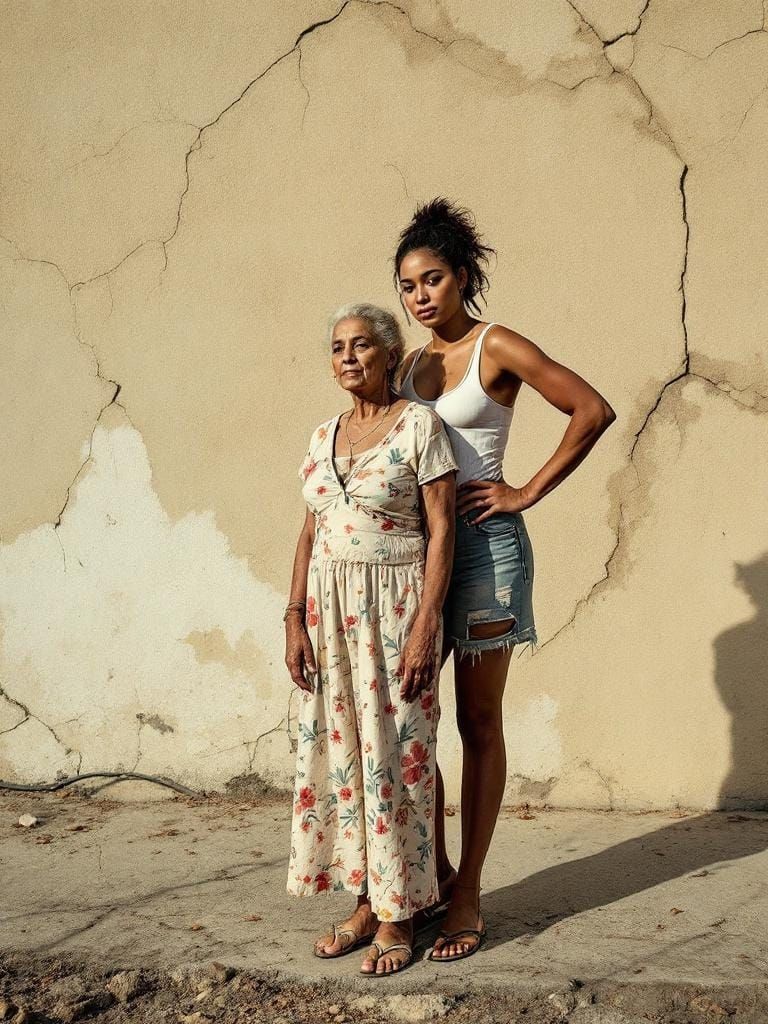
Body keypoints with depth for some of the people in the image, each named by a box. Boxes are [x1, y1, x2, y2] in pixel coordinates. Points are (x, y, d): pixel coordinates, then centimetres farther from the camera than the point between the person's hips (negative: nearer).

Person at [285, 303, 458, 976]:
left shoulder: (419, 425, -7)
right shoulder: (324, 435, 12)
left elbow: (441, 531, -11)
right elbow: (311, 532, 13)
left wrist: (425, 627, -17)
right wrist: (296, 619, 5)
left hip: (396, 607, -6)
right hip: (329, 609, 6)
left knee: (394, 754, -1)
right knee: (339, 751, 8)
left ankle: (399, 914, 11)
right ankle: (365, 901, 20)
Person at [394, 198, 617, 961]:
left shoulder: (496, 348, -6)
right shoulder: (411, 366, 13)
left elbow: (593, 411, -12)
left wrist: (527, 494, -12)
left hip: (482, 544, -6)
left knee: (478, 725, 1)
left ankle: (467, 897, 9)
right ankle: (435, 868, 22)